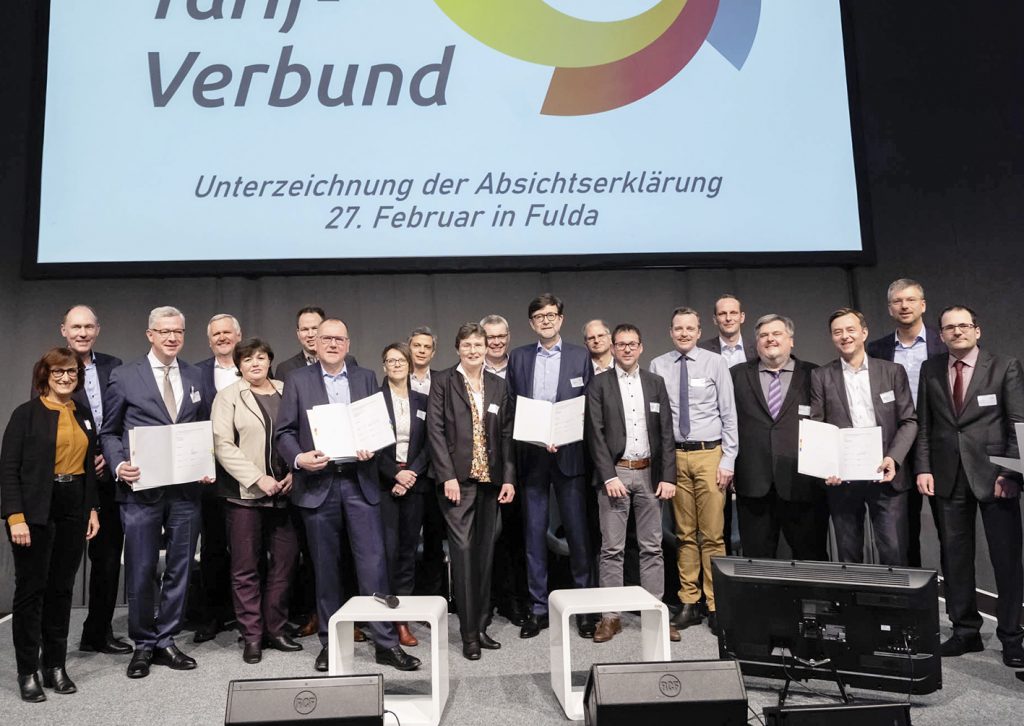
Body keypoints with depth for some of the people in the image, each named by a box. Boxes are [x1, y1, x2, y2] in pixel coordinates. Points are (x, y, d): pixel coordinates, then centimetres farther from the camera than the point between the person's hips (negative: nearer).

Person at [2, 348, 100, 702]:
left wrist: (93, 508, 9)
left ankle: (56, 665, 21)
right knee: (31, 590, 3)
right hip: (36, 512, -5)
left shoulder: (84, 415, 11)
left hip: (74, 510, 5)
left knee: (62, 589, 10)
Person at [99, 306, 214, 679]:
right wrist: (119, 465, -11)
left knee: (179, 569, 10)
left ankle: (166, 642, 24)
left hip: (186, 489, 3)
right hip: (141, 489, -3)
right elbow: (109, 432, 5)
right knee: (141, 571, 4)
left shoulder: (195, 377, 10)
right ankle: (143, 645, 22)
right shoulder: (124, 376, 1)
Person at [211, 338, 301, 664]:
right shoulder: (228, 396, 2)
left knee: (285, 560, 5)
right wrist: (258, 478, -13)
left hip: (283, 491, 3)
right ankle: (252, 636, 14)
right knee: (246, 567, 3)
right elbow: (223, 445, -6)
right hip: (244, 492, -3)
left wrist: (294, 473, -4)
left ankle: (275, 629, 19)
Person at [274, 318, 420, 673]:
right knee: (325, 567, 8)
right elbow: (284, 431, 3)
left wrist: (372, 448, -10)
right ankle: (330, 642, 22)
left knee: (373, 563, -1)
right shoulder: (297, 380, 6)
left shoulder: (366, 378, 11)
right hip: (317, 484, 0)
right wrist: (298, 459, -15)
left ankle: (386, 643, 8)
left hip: (360, 482, 1)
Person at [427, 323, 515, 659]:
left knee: (485, 553, 9)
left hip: (489, 479, 4)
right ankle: (469, 634, 5)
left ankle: (481, 626, 20)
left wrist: (508, 478, 3)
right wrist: (447, 476, -11)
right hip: (458, 479, -4)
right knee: (463, 551, -5)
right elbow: (435, 430, -4)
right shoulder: (443, 382, 2)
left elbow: (506, 434, 10)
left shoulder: (498, 386, 12)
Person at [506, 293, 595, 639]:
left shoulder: (580, 357, 6)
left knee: (578, 533, 2)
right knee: (534, 535, 6)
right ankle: (538, 608, 16)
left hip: (569, 454, -1)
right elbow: (510, 407, 7)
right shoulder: (518, 357, 10)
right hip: (531, 456, 2)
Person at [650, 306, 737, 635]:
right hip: (674, 455, 2)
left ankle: (716, 606, 11)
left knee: (713, 534, 1)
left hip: (709, 454, -1)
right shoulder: (658, 366, 4)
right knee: (684, 534, 9)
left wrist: (728, 460, -4)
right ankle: (688, 604, 18)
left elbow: (729, 414, 1)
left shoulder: (715, 363, 1)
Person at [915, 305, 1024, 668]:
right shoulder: (930, 370, 9)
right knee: (955, 557, 7)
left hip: (993, 474, -2)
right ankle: (965, 631, 18)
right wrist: (924, 468, -1)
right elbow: (923, 424, 8)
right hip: (949, 475, 3)